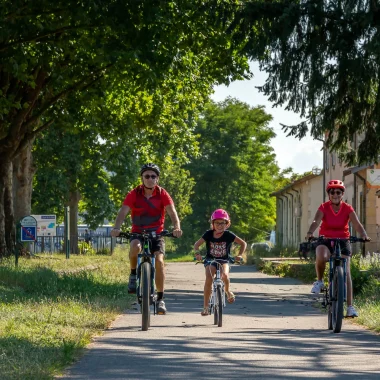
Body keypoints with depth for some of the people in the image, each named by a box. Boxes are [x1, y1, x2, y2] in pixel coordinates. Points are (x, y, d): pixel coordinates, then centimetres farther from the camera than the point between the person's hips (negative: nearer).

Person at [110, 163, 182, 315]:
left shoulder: (162, 194, -5)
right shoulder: (134, 194, -7)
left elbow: (172, 212, -17)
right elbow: (123, 211, -19)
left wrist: (177, 227, -37)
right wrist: (116, 228, -39)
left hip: (156, 233, 1)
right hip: (138, 232, -1)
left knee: (159, 260, -21)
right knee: (135, 247, -36)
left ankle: (160, 298, -10)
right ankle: (133, 274, -8)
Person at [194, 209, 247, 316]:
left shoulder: (228, 235, -8)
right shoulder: (209, 234, -6)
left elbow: (243, 243, -2)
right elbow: (197, 244, -2)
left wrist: (239, 255, -16)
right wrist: (197, 253, -23)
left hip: (224, 261, 0)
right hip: (210, 260, 0)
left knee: (224, 275, -33)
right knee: (209, 279, -26)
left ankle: (227, 291, 3)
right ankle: (205, 306, -19)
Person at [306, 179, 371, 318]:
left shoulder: (348, 209, -4)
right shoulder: (324, 207, -6)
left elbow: (357, 224, -17)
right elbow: (316, 221, -23)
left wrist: (363, 235, -38)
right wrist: (310, 233, -45)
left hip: (343, 241, 1)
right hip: (326, 240, -1)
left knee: (346, 271, -10)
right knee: (321, 256, -36)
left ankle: (350, 306, -9)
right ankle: (319, 281, -7)